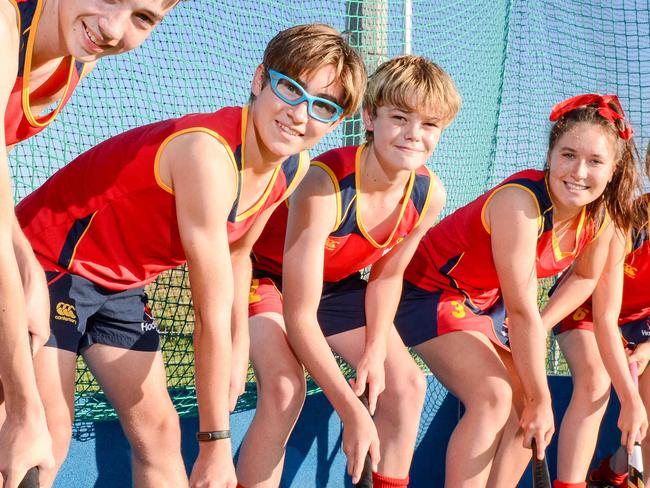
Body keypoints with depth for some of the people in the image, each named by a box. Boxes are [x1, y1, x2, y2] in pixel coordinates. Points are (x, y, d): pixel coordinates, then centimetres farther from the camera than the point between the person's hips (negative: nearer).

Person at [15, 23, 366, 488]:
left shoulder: (293, 167, -6)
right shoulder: (209, 152, -32)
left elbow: (237, 252, 14)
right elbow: (213, 319, -29)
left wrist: (240, 348, 4)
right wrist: (216, 445, -25)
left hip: (121, 286, 9)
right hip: (51, 265, -9)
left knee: (159, 431, 6)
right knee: (48, 434, -18)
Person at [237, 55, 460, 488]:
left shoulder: (429, 195, -19)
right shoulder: (325, 185, -39)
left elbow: (386, 275, 1)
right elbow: (299, 316, -36)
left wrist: (376, 351, -14)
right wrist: (353, 412, -38)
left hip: (336, 282, 7)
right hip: (264, 271, -7)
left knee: (407, 383, -1)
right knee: (285, 388, -29)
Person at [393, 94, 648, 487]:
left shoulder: (601, 218, -12)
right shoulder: (520, 203, -35)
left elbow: (585, 278, 9)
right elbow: (523, 312, -31)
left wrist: (534, 333, -5)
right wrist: (541, 401, -24)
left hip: (488, 301, 8)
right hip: (430, 291, -8)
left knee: (527, 409, -1)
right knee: (495, 398, -24)